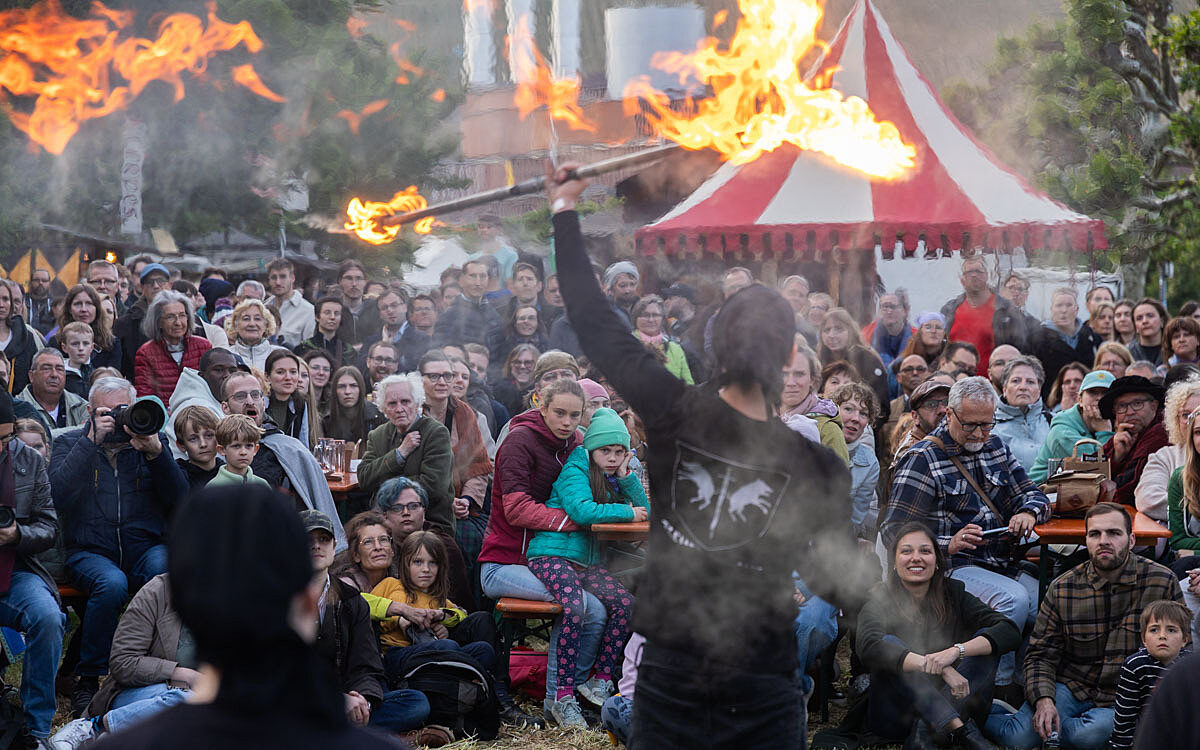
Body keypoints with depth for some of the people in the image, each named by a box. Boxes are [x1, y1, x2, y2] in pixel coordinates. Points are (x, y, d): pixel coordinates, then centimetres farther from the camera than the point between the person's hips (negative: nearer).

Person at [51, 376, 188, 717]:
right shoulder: (69, 442, 10)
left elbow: (179, 500, 1)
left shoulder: (152, 440, 13)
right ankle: (89, 679, -16)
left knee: (165, 569, -34)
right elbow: (58, 497, -11)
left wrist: (155, 452, -12)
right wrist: (92, 441, -13)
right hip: (90, 551, -1)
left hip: (146, 548, 1)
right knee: (112, 583, -35)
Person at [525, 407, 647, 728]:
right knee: (574, 609, -32)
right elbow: (582, 511, -23)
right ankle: (564, 696, -26)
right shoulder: (575, 472, -5)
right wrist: (626, 512, -13)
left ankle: (600, 682, -9)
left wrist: (625, 476, 1)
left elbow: (645, 511, 12)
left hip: (588, 562, 7)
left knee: (625, 604, -17)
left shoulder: (611, 477, 17)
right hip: (552, 554, -7)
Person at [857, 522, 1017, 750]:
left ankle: (923, 731, -30)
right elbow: (869, 648, -29)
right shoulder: (880, 601, -6)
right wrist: (938, 667, -38)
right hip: (894, 720, -2)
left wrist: (956, 651, -29)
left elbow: (1010, 633, -12)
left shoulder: (953, 593, 1)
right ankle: (961, 731, -37)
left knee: (986, 641, -15)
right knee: (890, 644, -25)